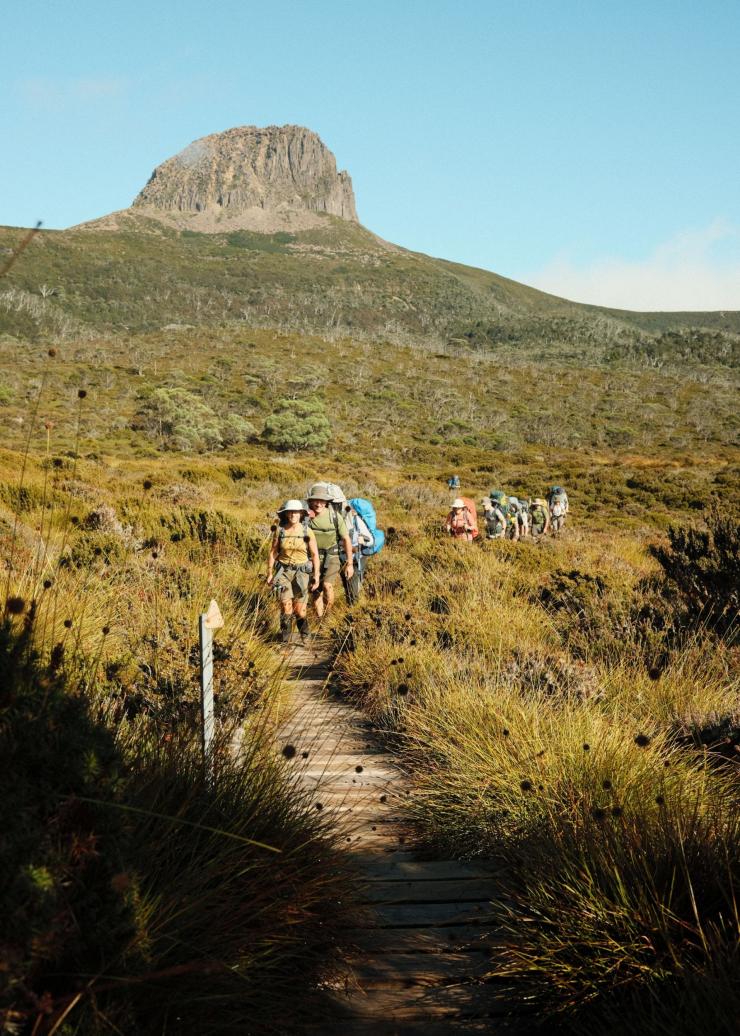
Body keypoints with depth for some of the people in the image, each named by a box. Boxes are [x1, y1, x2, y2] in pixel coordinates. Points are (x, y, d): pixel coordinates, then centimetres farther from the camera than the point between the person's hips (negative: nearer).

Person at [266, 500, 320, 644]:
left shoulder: (307, 531, -4)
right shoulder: (280, 530, -2)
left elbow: (315, 555, -1)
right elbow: (272, 552, 5)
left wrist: (316, 576, -5)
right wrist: (270, 573, 3)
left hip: (302, 572, 0)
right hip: (284, 571, 0)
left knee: (299, 609, -3)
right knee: (286, 604, -14)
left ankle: (304, 633, 26)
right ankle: (285, 639, 2)